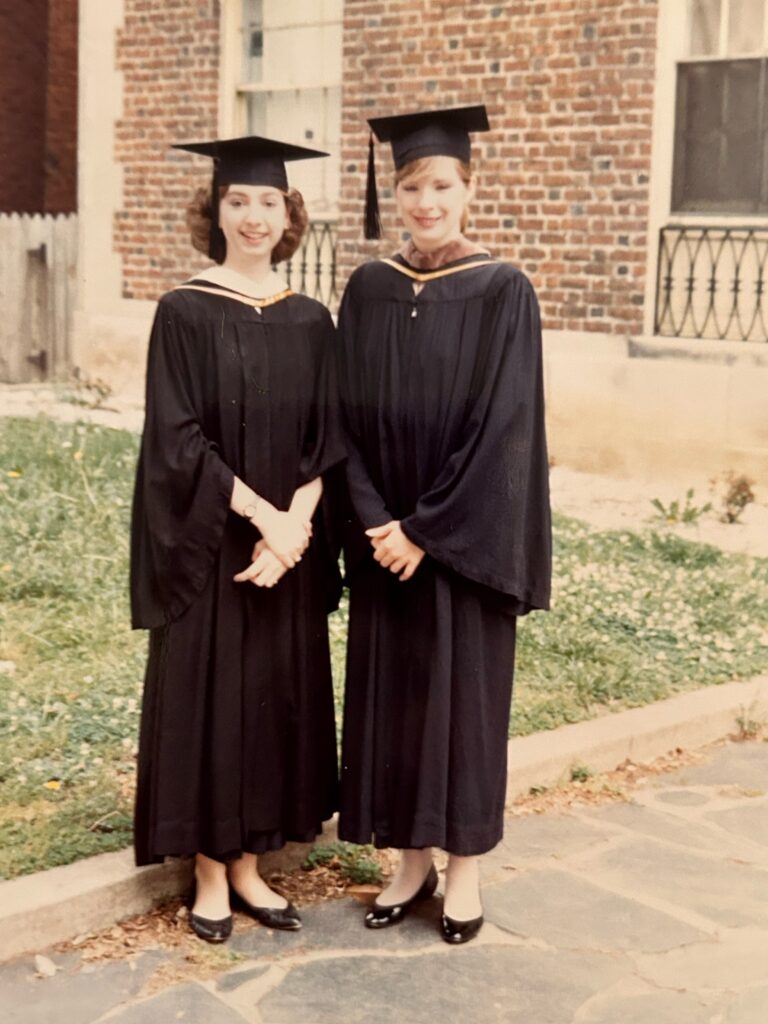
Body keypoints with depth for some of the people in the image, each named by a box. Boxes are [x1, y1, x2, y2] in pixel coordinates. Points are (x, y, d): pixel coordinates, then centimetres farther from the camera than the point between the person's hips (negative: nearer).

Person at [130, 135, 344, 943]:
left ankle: (248, 866, 24)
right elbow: (177, 439, -13)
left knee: (277, 697, 10)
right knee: (206, 698, 3)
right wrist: (261, 516, -19)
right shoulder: (185, 313, -6)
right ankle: (210, 876, 18)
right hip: (206, 548, -4)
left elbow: (325, 441, 3)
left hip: (290, 546, 4)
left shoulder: (309, 321, 6)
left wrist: (294, 523, -13)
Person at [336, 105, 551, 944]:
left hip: (463, 537, -4)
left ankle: (464, 867, 21)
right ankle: (411, 860, 24)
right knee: (388, 690, 9)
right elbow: (349, 417, 2)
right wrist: (377, 521, -10)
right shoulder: (367, 290, 4)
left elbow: (502, 426, -13)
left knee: (461, 689, 5)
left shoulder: (502, 293, -8)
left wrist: (429, 530, -15)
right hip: (384, 535, 4)